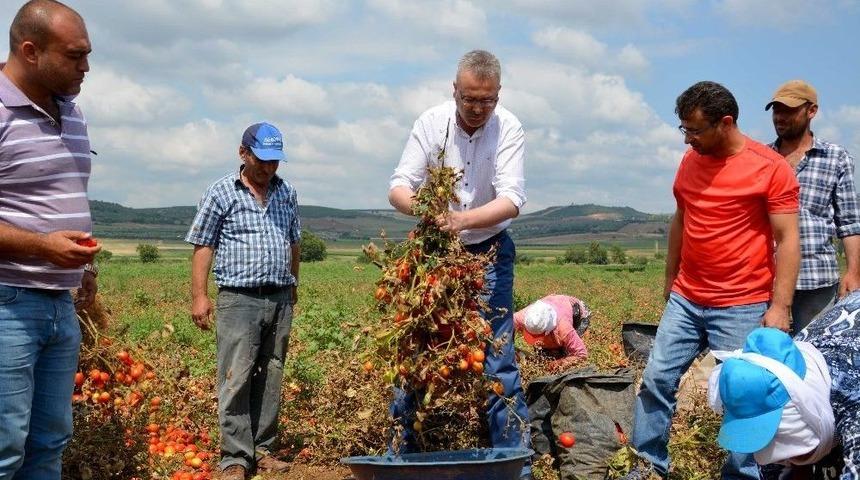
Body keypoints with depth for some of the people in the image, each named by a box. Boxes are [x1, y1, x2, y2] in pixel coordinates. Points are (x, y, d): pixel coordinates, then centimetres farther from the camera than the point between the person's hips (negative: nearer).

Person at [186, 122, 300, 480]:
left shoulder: (286, 193, 14)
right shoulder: (221, 193, 0)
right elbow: (203, 247, -1)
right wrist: (199, 295, -7)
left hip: (280, 300, 5)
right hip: (238, 299, -4)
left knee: (270, 379, 8)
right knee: (236, 379, -7)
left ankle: (262, 449, 17)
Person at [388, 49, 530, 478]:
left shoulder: (508, 128, -13)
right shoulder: (432, 122, -10)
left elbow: (512, 200, -22)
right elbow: (398, 188, -14)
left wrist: (463, 219, -40)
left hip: (488, 252, -1)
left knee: (498, 362, -5)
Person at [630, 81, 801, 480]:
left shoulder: (771, 168, -10)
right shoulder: (690, 161, 8)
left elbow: (787, 240, -11)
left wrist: (780, 306, -16)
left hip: (743, 308, -5)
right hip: (685, 301, 6)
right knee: (656, 381, 5)